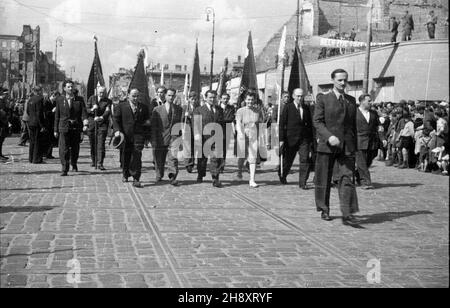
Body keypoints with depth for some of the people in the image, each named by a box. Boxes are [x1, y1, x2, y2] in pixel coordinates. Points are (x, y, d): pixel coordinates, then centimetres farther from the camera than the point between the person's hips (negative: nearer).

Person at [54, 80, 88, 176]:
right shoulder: (59, 100, 5)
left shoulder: (79, 100, 3)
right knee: (64, 149, -10)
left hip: (76, 128, 1)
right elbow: (57, 116, 8)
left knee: (75, 149, 11)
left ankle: (74, 164, 37)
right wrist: (56, 130, 7)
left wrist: (85, 124, -22)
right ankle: (64, 169, -7)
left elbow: (83, 113, -4)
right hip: (64, 127, -1)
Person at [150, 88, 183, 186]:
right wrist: (154, 140, -5)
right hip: (160, 139, 0)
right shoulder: (157, 110, 4)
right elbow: (153, 126, 2)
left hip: (174, 138, 0)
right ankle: (159, 176, 27)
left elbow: (180, 123, 15)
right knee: (159, 160, 8)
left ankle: (173, 178, -13)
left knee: (173, 158, -13)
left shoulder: (179, 109, 9)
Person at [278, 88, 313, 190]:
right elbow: (282, 124, -3)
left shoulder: (306, 108, 9)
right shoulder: (288, 108, -1)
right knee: (288, 160, 10)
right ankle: (282, 175, 39)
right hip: (291, 139, -2)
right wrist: (281, 139, -9)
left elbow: (310, 124, 14)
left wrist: (311, 139, 12)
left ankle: (303, 182, -3)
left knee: (305, 160, -9)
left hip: (304, 139, 2)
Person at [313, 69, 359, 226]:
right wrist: (329, 136, -20)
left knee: (347, 178, -9)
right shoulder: (323, 99, 2)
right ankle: (324, 210, 22)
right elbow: (317, 121, -5)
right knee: (324, 180, 6)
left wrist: (354, 145, 15)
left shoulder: (351, 100, 14)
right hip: (326, 145, -2)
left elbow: (353, 124, 18)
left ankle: (347, 214, -13)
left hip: (347, 146, 2)